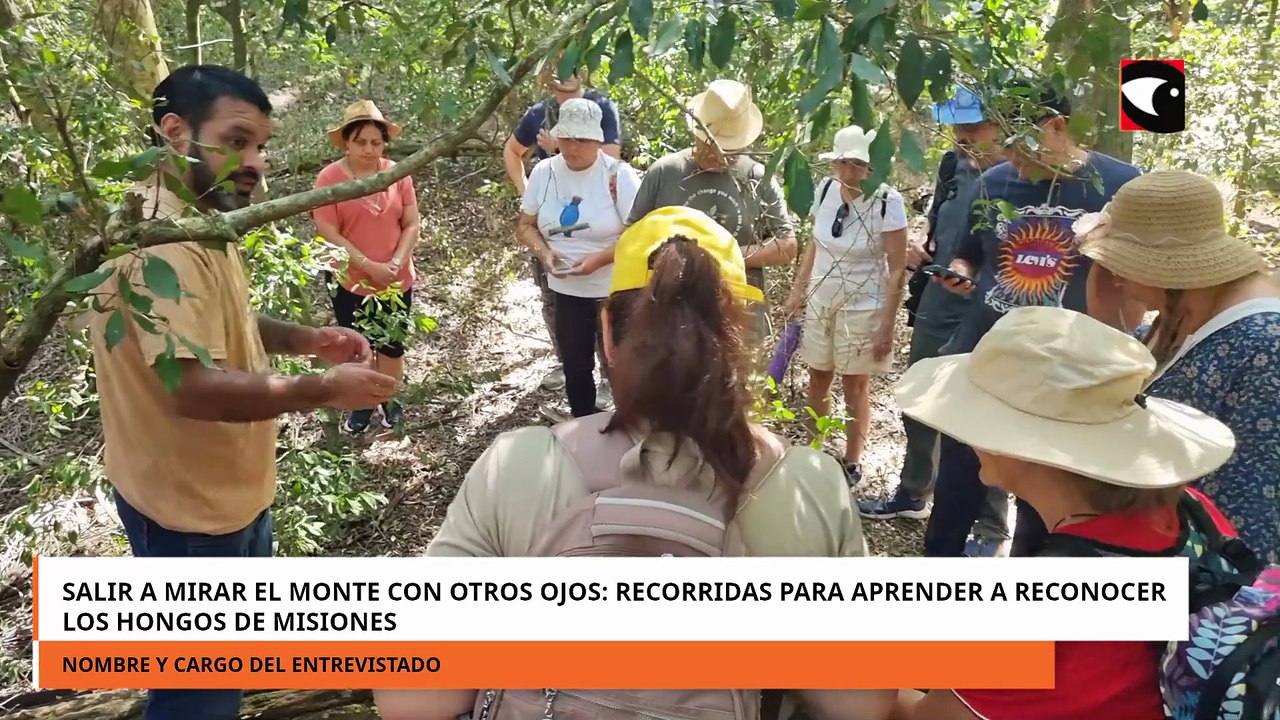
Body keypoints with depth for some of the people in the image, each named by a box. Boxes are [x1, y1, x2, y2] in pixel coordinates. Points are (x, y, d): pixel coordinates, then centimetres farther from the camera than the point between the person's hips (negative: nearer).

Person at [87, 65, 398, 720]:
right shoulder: (157, 240, -28)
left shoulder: (202, 220, 6)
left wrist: (307, 339, 0)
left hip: (232, 488, 10)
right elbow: (195, 389, -35)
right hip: (188, 504, -10)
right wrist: (324, 390, -26)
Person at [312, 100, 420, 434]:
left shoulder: (397, 174, -5)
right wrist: (370, 266, -19)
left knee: (392, 344, 15)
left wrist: (396, 263, -16)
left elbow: (411, 224, -3)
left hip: (398, 279, 2)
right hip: (350, 280, -2)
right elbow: (329, 233, -15)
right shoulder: (329, 178, -12)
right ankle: (363, 404, 33)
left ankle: (389, 399, 36)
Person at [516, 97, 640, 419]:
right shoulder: (544, 172, 0)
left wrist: (599, 259, -25)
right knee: (575, 366, 17)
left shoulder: (619, 175, -14)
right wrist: (543, 252, -13)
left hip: (615, 292, -4)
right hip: (566, 290, 4)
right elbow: (525, 224, 7)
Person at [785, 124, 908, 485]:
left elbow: (897, 270, -14)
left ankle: (852, 463, 26)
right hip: (820, 302, 5)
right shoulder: (826, 190, -3)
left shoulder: (887, 202, -17)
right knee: (817, 381, 14)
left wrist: (887, 325, -14)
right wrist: (798, 290, 9)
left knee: (855, 387, 9)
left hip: (862, 309, -5)